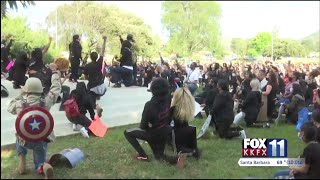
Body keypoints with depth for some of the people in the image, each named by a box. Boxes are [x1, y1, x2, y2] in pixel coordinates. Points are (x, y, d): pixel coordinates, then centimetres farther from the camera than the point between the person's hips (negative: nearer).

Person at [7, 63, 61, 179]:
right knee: (39, 166, 18)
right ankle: (43, 166, -21)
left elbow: (10, 107, 12)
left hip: (25, 140, 1)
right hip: (41, 140, -1)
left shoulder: (19, 104, -13)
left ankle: (22, 161, 19)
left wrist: (21, 95, 17)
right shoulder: (45, 102, -15)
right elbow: (56, 88, 0)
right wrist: (54, 72, 13)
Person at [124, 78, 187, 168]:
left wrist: (148, 125, 3)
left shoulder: (150, 104, -28)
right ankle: (177, 158, -3)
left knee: (127, 132, 10)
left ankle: (142, 155, 8)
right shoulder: (169, 99, -15)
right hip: (165, 132, 6)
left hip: (153, 134, -6)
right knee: (159, 156, 26)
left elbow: (143, 126, -18)